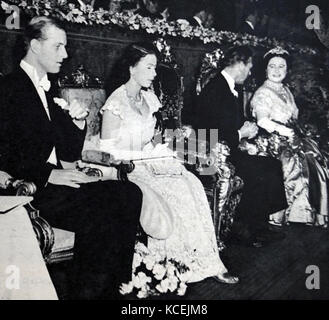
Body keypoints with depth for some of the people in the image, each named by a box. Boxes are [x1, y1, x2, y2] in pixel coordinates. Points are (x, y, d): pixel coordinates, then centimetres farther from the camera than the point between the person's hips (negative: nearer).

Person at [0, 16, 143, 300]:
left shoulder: (50, 91, 19)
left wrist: (78, 123, -1)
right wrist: (49, 174, -20)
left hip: (57, 179, 7)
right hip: (31, 187, -7)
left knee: (129, 193, -14)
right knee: (96, 216, -29)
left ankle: (111, 287, -8)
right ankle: (85, 292, -8)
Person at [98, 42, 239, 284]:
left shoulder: (148, 98, 13)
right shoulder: (117, 102, -12)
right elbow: (107, 149, -14)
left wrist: (158, 150, -1)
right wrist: (146, 155, -16)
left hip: (149, 161, 7)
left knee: (192, 185, -18)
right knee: (175, 193, -26)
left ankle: (207, 261, -15)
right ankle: (206, 262, -13)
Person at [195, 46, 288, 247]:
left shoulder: (229, 88, 14)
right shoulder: (215, 91, -17)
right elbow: (213, 135, -23)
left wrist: (247, 126, 2)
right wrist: (241, 134, -12)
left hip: (229, 149, 10)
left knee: (273, 166, -1)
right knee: (258, 174, -20)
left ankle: (259, 227, 3)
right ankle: (241, 229, -2)